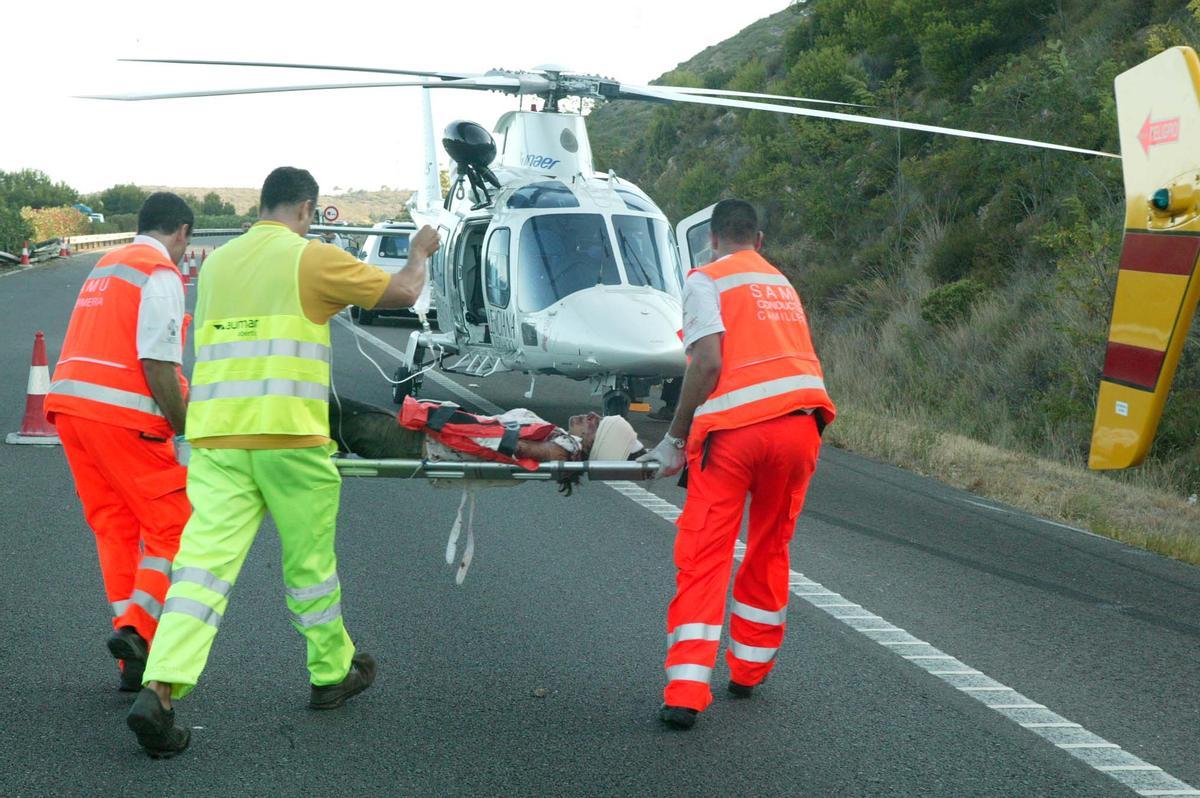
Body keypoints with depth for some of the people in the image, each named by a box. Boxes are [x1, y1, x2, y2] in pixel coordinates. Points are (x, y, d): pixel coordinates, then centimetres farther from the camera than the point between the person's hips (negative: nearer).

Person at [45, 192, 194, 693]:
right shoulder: (161, 273, -4)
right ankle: (136, 629, -15)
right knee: (173, 526, 0)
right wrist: (186, 428, -10)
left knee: (114, 528, 11)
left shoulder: (106, 266, 22)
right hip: (120, 414, -8)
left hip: (68, 401, 8)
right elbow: (157, 361, -15)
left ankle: (134, 663, 10)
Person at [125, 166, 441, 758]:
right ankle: (332, 673, 31)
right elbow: (402, 293, 6)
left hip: (215, 438, 4)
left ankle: (160, 690, -20)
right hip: (289, 436, -4)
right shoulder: (311, 258, -1)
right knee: (309, 559, 13)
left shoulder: (217, 263, 16)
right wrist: (419, 255, 28)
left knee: (205, 558, -4)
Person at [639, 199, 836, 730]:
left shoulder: (707, 280, 7)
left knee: (703, 558, -3)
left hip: (734, 428, -5)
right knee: (770, 551, 19)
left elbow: (707, 363, -7)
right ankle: (748, 671, 29)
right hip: (799, 421, 5)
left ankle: (686, 695, -11)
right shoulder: (781, 283, 27)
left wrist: (675, 439, -1)